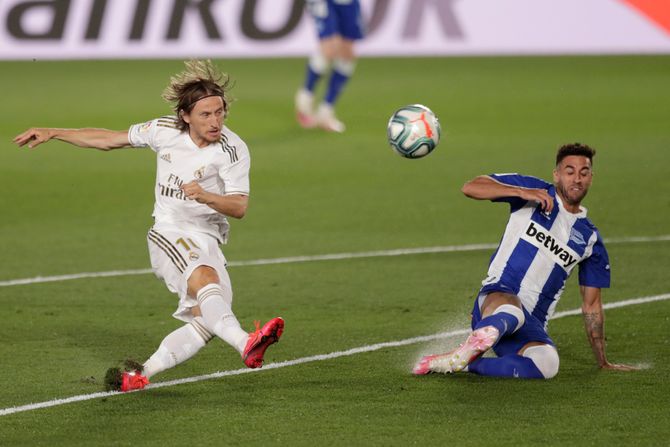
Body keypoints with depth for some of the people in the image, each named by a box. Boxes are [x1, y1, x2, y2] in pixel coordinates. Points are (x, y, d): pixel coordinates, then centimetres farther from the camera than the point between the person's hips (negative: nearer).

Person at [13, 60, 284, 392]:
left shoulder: (232, 150, -7)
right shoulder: (165, 130, -1)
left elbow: (239, 206, -14)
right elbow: (110, 139, 14)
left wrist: (204, 196, -34)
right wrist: (52, 134, 16)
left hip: (207, 240, 2)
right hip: (168, 234, -2)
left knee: (208, 321, -19)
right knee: (205, 277, -34)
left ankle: (138, 375, -5)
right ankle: (246, 344, -57)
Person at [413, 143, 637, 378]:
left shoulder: (590, 238, 16)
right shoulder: (535, 191, 6)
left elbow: (591, 305, 22)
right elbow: (470, 188, -5)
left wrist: (603, 362, 20)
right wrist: (522, 192, -19)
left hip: (532, 326, 5)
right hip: (497, 296, -5)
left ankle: (459, 363, -26)